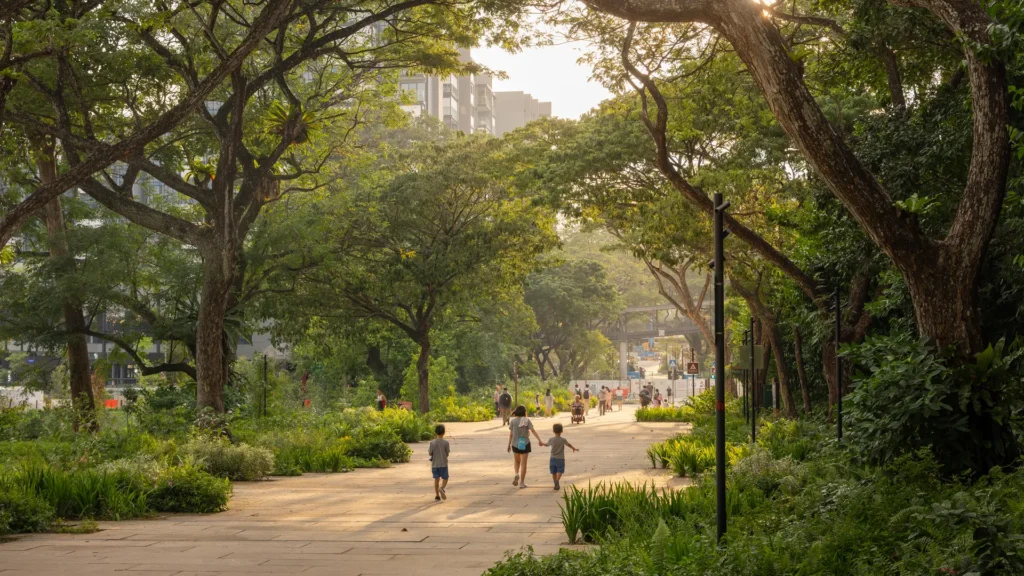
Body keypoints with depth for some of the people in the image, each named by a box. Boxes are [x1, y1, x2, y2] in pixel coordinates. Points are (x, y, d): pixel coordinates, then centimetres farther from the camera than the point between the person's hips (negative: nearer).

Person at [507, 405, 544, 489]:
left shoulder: (513, 421, -3)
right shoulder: (527, 420, -6)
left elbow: (511, 434, -3)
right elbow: (533, 430, -15)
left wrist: (509, 445, 4)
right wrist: (539, 440, -18)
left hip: (515, 444, 1)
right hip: (525, 444, -1)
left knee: (517, 462, 22)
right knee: (523, 463, 5)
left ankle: (517, 475, -4)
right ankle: (522, 482, 3)